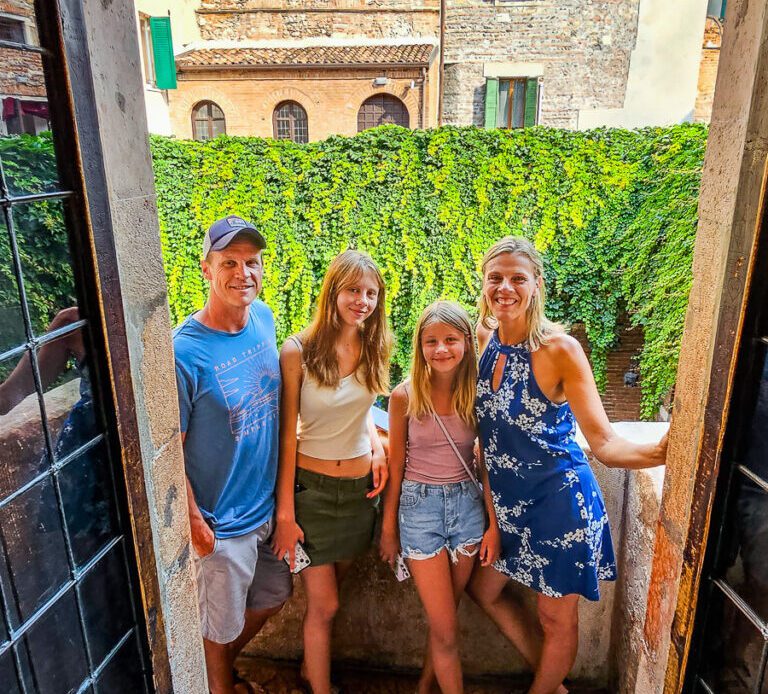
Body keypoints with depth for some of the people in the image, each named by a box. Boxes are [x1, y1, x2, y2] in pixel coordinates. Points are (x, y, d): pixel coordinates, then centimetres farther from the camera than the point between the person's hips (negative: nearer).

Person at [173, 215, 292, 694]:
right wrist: (194, 521, -13)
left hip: (270, 504, 6)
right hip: (222, 522, -6)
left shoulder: (263, 317, -6)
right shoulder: (185, 351, -26)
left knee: (273, 595, 26)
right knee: (221, 623, 18)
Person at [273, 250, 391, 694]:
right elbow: (287, 435, -13)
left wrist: (377, 445, -4)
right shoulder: (297, 351, -16)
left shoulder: (374, 349, -3)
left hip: (361, 486, 4)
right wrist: (285, 513, -11)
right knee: (324, 604, 5)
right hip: (311, 486, -4)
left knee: (327, 596, 21)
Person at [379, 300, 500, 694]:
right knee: (445, 631, 4)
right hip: (420, 507, -2)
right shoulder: (405, 396, -10)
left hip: (468, 506, 3)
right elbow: (396, 465, -2)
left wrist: (493, 524, 1)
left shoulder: (477, 394, -5)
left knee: (444, 619, 18)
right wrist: (388, 527, 3)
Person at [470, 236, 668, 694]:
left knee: (557, 617, 13)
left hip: (559, 499, -6)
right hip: (507, 499, 7)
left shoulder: (560, 349, -23)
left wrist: (657, 452, -44)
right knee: (484, 589, 22)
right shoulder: (484, 339, -6)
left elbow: (604, 443, -24)